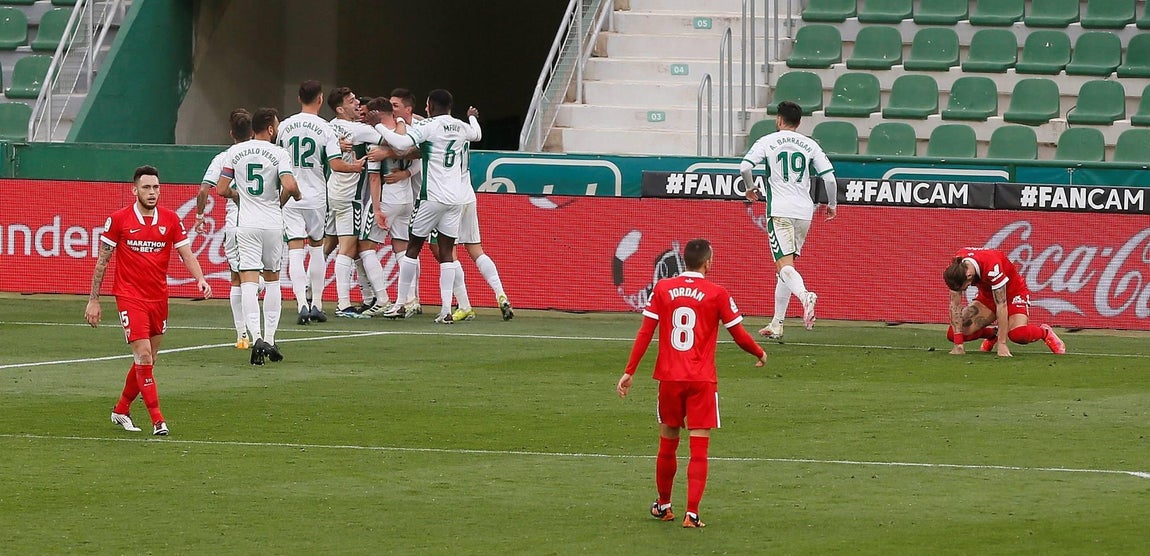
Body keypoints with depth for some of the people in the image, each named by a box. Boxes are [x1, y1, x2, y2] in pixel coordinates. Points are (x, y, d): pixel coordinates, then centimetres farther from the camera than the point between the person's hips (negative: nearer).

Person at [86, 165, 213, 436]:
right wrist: (93, 300, 0)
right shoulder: (118, 219, -5)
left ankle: (121, 410, 32)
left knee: (146, 360, 12)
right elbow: (102, 261, 1)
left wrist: (200, 280, -18)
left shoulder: (170, 219, 3)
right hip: (129, 297, -4)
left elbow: (187, 254, 1)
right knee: (143, 355, -16)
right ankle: (157, 420, -15)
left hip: (159, 298, 4)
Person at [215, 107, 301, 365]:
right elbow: (290, 186, -19)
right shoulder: (279, 154, -5)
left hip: (246, 225, 1)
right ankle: (270, 339, 15)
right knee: (272, 278, 15)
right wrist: (288, 197, 3)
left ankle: (256, 336, -24)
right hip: (273, 223, -1)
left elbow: (222, 189, 2)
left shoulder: (235, 152, 3)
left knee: (249, 280, -6)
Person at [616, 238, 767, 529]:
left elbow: (645, 333, -1)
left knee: (667, 445, 18)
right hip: (702, 381, -3)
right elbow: (739, 335, 1)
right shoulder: (717, 294, -6)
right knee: (699, 450, -1)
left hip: (669, 378, 3)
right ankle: (692, 513, -9)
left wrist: (629, 372, 3)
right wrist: (760, 354, 21)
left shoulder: (662, 289, 1)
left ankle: (663, 506, 32)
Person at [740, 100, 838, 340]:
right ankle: (776, 325, 15)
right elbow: (829, 177, 3)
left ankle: (804, 295, -43)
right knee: (786, 267, 14)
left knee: (784, 265, -12)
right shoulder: (810, 145, 10)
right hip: (804, 211, 4)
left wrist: (750, 188, 12)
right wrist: (832, 204, 18)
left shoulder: (768, 141, 3)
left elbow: (745, 167, -7)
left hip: (779, 210, -4)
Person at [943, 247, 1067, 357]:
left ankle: (1045, 332, 2)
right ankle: (993, 333, 17)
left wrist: (1002, 344, -33)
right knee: (952, 333, -12)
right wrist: (958, 344, -21)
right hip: (986, 295, 5)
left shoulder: (992, 266, -39)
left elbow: (1001, 305, -34)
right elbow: (955, 305, -17)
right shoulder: (955, 269, -23)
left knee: (1019, 334, -34)